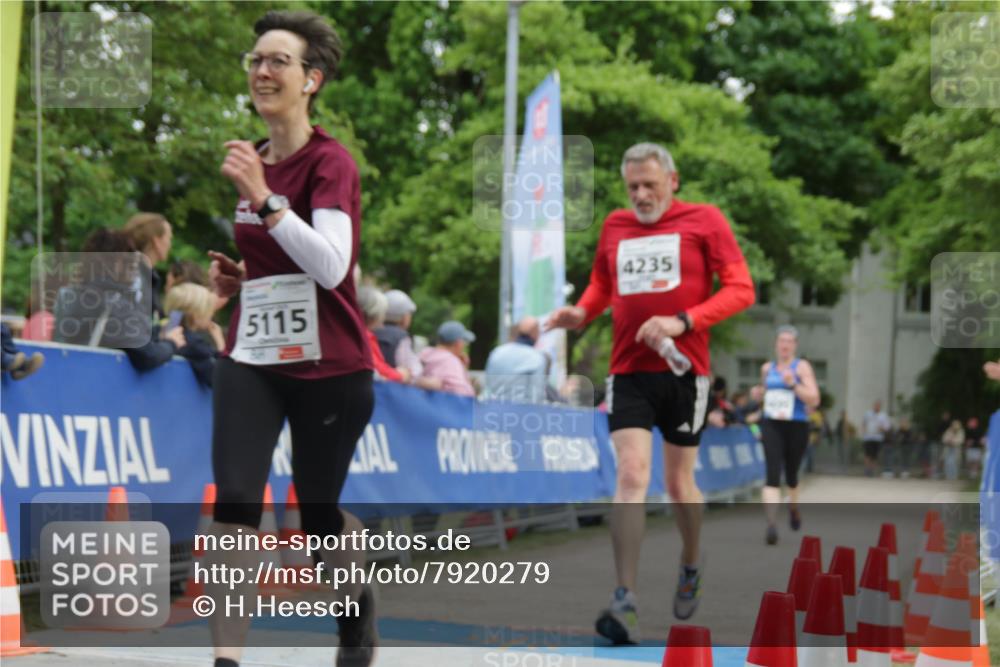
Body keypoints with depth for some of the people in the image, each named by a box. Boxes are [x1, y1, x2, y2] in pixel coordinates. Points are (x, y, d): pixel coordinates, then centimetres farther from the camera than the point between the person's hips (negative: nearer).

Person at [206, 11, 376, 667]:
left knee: (319, 517, 10)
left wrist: (263, 197, -34)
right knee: (234, 506, -14)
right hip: (251, 359, 5)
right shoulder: (254, 161, 9)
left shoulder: (331, 162, -12)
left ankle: (359, 601, 43)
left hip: (328, 366, -5)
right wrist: (238, 276, 3)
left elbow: (330, 265, -28)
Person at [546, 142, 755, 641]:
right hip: (628, 372, 2)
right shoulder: (614, 227, 10)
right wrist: (581, 312, 3)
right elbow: (601, 283, 25)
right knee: (631, 475, -13)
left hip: (682, 370, -2)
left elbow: (740, 289, -5)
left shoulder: (704, 221, -1)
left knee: (679, 482, 8)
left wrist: (682, 321, -18)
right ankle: (625, 603, -18)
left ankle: (690, 567, 37)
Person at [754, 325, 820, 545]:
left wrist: (793, 384, -22)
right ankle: (771, 523, -27)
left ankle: (794, 507, 46)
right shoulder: (767, 368, 11)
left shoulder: (802, 367, -2)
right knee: (772, 474, -16)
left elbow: (814, 400, -11)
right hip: (771, 426, 2)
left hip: (796, 427, -2)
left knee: (791, 475, 13)